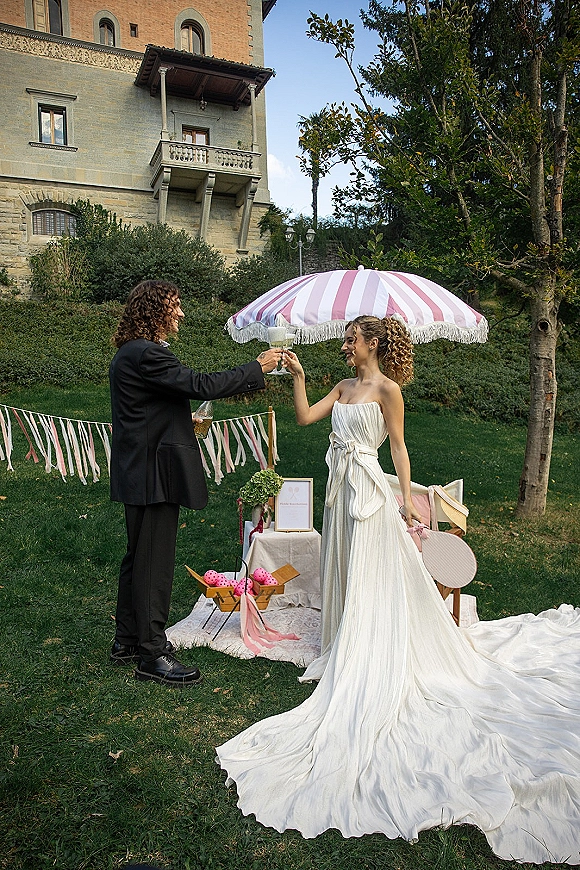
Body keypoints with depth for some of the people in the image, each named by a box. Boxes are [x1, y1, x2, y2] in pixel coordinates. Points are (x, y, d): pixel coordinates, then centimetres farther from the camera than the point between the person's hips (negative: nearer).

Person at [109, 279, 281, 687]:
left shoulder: (133, 352, 14)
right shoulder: (147, 354, -19)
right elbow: (202, 385, -22)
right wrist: (258, 368, -14)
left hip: (139, 471, 11)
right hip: (152, 473, -11)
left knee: (139, 557, 19)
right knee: (154, 561, -1)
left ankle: (128, 640, 33)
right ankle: (152, 654, 12)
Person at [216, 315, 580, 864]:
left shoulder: (387, 389, -8)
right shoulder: (344, 387, 13)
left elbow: (398, 447, -8)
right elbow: (305, 417, 8)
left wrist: (407, 499, -11)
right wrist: (298, 376, 2)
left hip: (368, 491, -8)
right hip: (340, 489, 8)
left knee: (372, 583, 0)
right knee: (345, 575, 16)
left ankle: (364, 671, 13)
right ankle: (348, 650, 32)